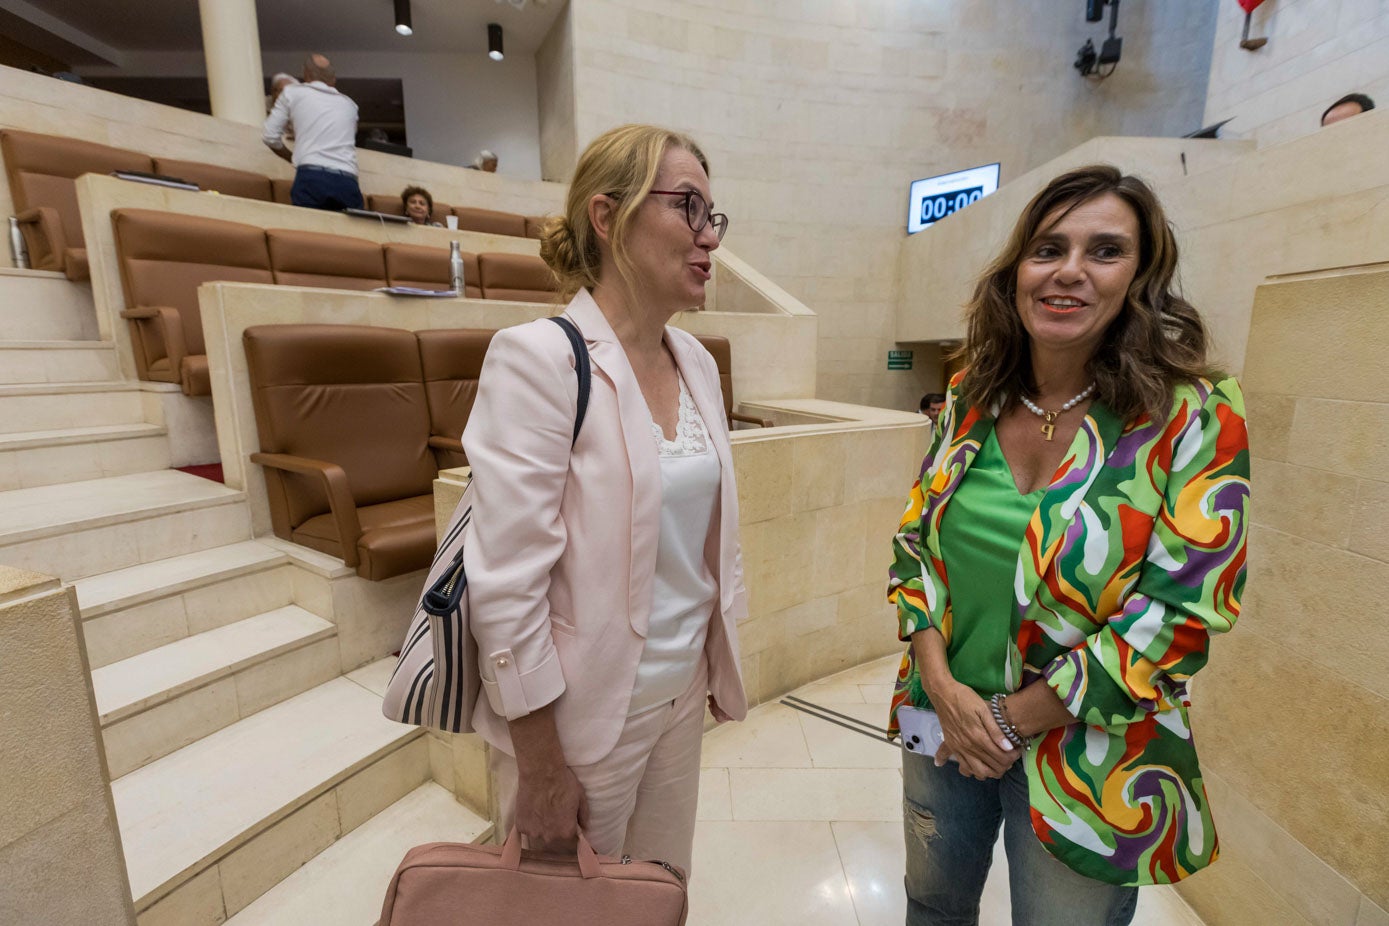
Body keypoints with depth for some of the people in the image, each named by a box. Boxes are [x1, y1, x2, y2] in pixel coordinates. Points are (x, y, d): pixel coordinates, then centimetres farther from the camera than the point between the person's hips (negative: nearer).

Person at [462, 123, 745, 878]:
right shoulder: (537, 357, -19)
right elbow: (508, 588, -20)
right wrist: (540, 767, -13)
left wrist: (720, 664, 12)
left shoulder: (697, 363, 1)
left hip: (682, 700, 6)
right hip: (579, 718, -5)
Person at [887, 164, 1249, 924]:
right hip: (942, 730, 4)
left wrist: (1012, 718, -15)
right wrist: (943, 686, -12)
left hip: (1084, 760, -3)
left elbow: (1181, 616, -17)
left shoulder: (1194, 420, -15)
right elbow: (916, 541, -2)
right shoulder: (972, 396, -4)